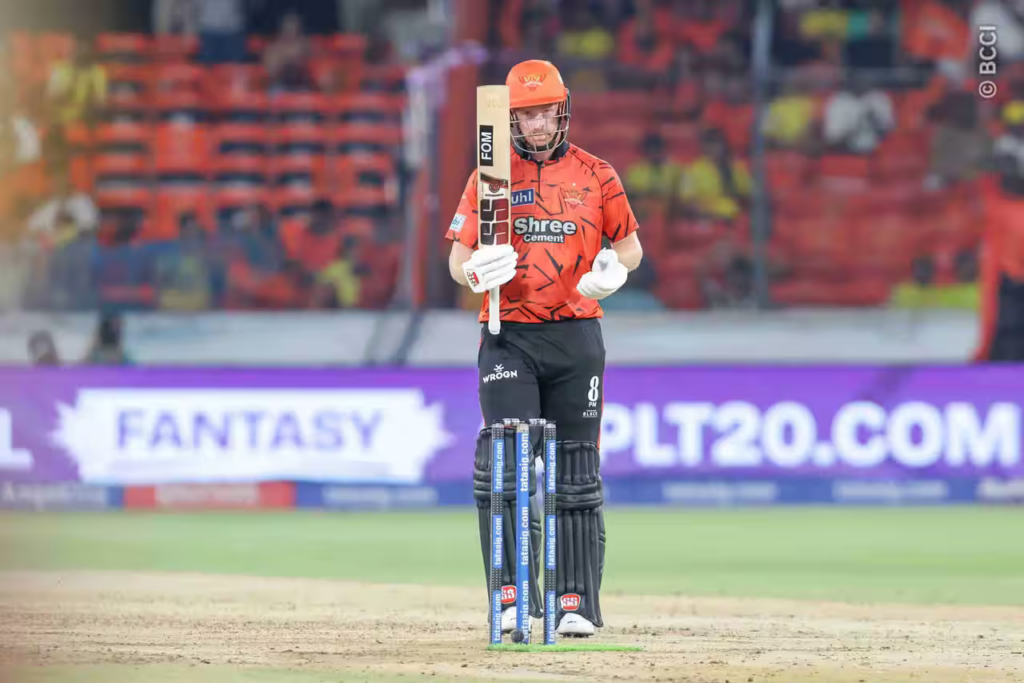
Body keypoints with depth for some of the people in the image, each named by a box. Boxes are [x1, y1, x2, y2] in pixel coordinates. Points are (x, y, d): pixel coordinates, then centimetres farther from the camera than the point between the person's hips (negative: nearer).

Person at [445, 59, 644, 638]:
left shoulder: (596, 176, 7)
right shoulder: (489, 178, 6)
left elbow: (630, 244, 15)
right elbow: (458, 260, 6)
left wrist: (615, 271, -8)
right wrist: (477, 271, -18)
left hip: (577, 335, 1)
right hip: (509, 339, -1)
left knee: (576, 471, 3)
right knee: (505, 461, -14)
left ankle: (577, 601, 7)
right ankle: (513, 596, -13)